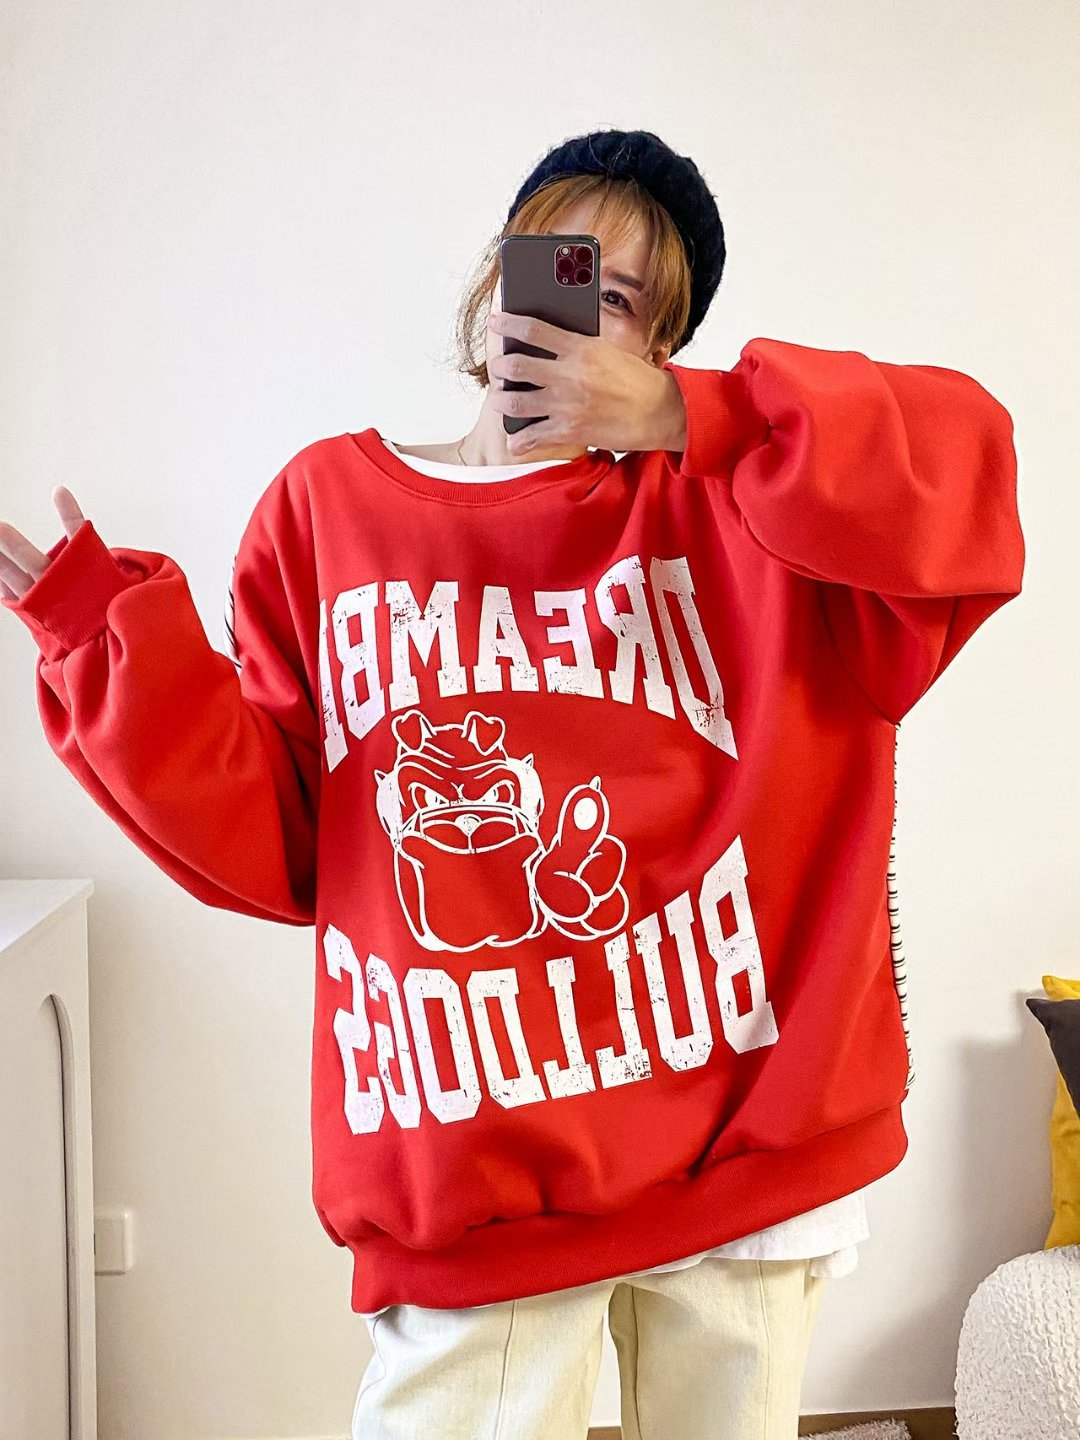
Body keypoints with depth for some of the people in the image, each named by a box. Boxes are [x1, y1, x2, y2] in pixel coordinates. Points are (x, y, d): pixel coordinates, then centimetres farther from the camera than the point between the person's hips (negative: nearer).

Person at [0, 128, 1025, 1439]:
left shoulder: (724, 505, 0)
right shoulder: (327, 507, 3)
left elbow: (964, 479, -15)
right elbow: (264, 843, 2)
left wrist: (681, 418, -19)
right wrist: (112, 636, -11)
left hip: (744, 1137, 0)